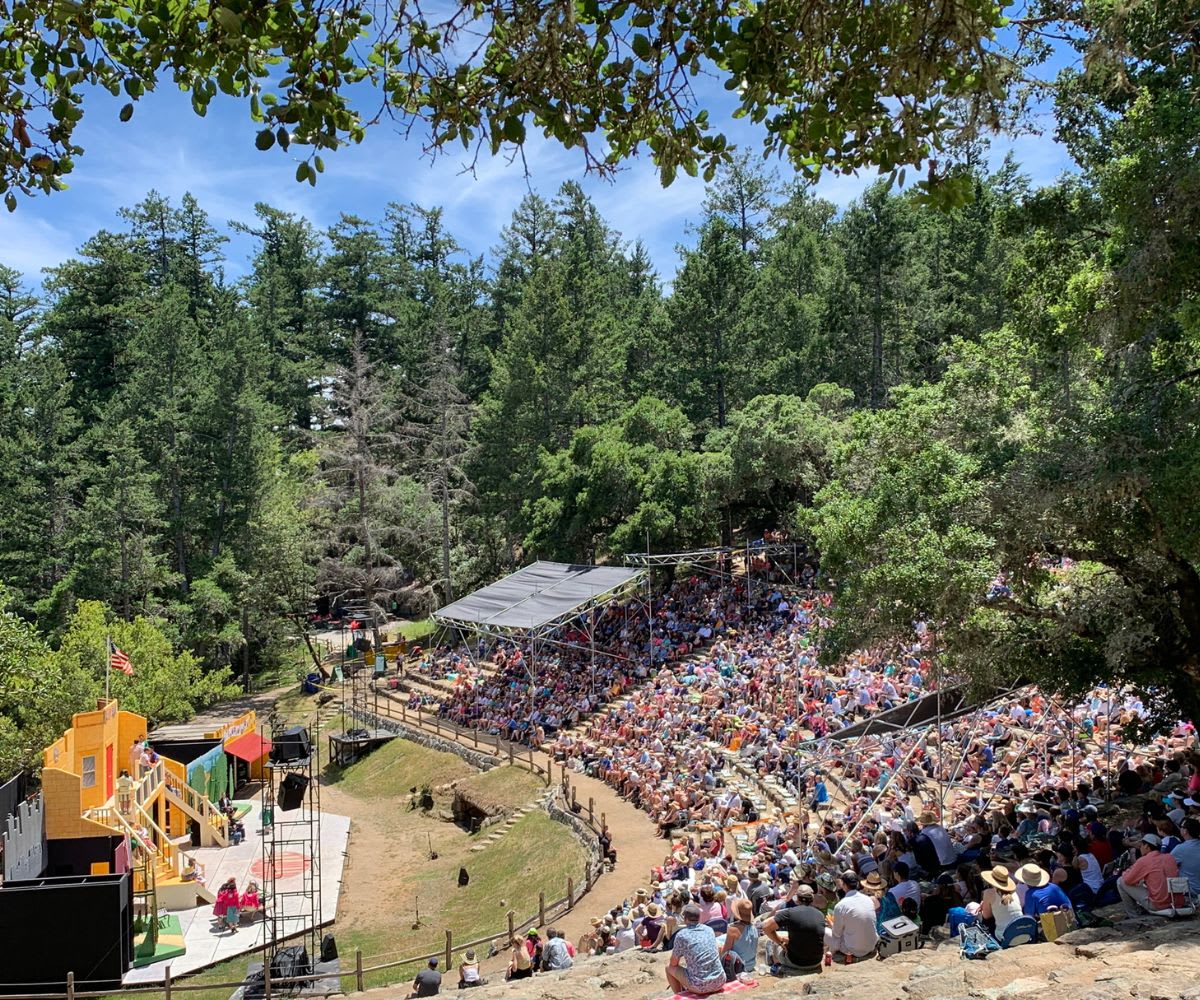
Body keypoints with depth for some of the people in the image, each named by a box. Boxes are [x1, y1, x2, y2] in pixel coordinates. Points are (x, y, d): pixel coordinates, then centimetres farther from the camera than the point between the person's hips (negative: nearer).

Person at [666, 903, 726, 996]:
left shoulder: (681, 935, -6)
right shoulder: (709, 930, 8)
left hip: (700, 987, -5)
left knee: (669, 967, 16)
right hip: (719, 982, 5)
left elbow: (673, 963, 4)